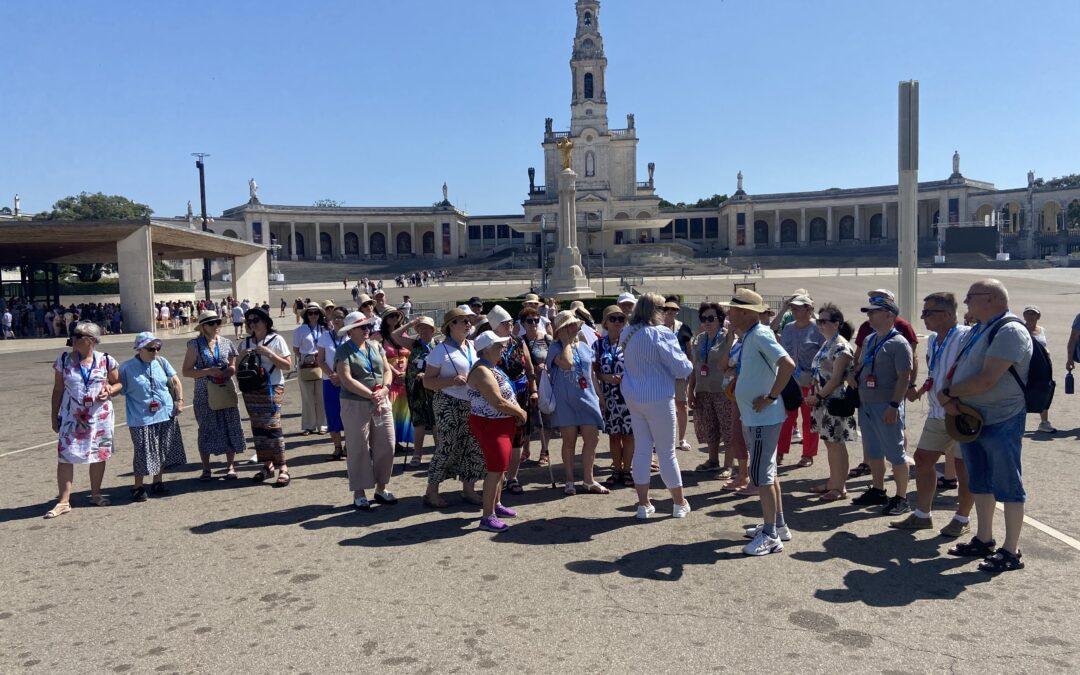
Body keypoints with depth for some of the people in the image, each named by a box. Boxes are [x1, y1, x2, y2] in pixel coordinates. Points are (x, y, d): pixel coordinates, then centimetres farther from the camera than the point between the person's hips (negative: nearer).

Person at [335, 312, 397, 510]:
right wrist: (371, 395, -19)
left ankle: (381, 488, 21)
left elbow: (387, 370, 8)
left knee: (386, 446, 5)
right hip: (356, 405, -5)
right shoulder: (344, 351, -5)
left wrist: (384, 389, -12)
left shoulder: (376, 345, 12)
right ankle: (359, 494, 13)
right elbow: (347, 380, -15)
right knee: (359, 449, 2)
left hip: (381, 404, 5)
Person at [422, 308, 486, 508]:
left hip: (473, 404, 7)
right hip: (449, 405, -6)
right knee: (447, 448, -5)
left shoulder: (473, 347, 11)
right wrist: (452, 381, -23)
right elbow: (427, 381, -10)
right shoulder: (441, 350, -7)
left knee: (476, 447, 6)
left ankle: (468, 489, 21)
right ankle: (431, 492, 7)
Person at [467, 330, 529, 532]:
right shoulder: (482, 371, -21)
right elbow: (498, 403, -26)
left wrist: (517, 411, 2)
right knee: (496, 469, -10)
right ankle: (487, 517, -5)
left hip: (503, 425, 10)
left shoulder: (493, 367, 12)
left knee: (500, 468, 19)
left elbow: (507, 395, 19)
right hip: (489, 425, -10)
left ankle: (496, 505, 33)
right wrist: (520, 412, -12)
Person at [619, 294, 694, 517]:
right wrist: (687, 366, 6)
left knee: (641, 449, 11)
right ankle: (680, 504, 20)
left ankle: (643, 505, 15)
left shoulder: (626, 334, 4)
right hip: (658, 398, -6)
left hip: (633, 397, 6)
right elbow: (681, 367, -15)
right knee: (667, 452, 5)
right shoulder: (660, 333, -17)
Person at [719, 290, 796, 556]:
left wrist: (770, 398, -25)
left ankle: (771, 536, 6)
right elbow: (726, 366, 23)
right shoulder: (748, 336, 11)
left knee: (761, 475, -4)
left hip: (763, 418, -10)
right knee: (767, 472, 18)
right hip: (753, 417, 10)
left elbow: (788, 364, -31)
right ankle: (778, 525, 30)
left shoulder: (760, 335, -19)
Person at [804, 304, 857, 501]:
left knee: (837, 444, -3)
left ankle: (840, 488, 5)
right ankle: (832, 482, 26)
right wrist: (813, 394, 7)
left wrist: (818, 396, -16)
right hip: (822, 401, 9)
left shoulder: (841, 347, -15)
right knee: (829, 443, 15)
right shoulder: (826, 344, 14)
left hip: (834, 401, -9)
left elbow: (836, 378, -20)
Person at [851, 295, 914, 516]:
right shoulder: (869, 340, 14)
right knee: (872, 452, 17)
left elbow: (904, 377, -18)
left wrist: (894, 405, -23)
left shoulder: (898, 344, -12)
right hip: (866, 405, 9)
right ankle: (877, 491, 29)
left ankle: (901, 498, 9)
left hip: (886, 408, -9)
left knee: (895, 453, 0)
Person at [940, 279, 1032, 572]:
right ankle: (984, 540, 30)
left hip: (1001, 422, -9)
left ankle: (1011, 551, 10)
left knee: (1007, 487, 1)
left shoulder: (1010, 331, -17)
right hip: (971, 419, 9)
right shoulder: (977, 331, 12)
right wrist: (949, 398, -8)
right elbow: (958, 371, 12)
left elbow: (987, 380, -25)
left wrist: (949, 392, -11)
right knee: (980, 483, 17)